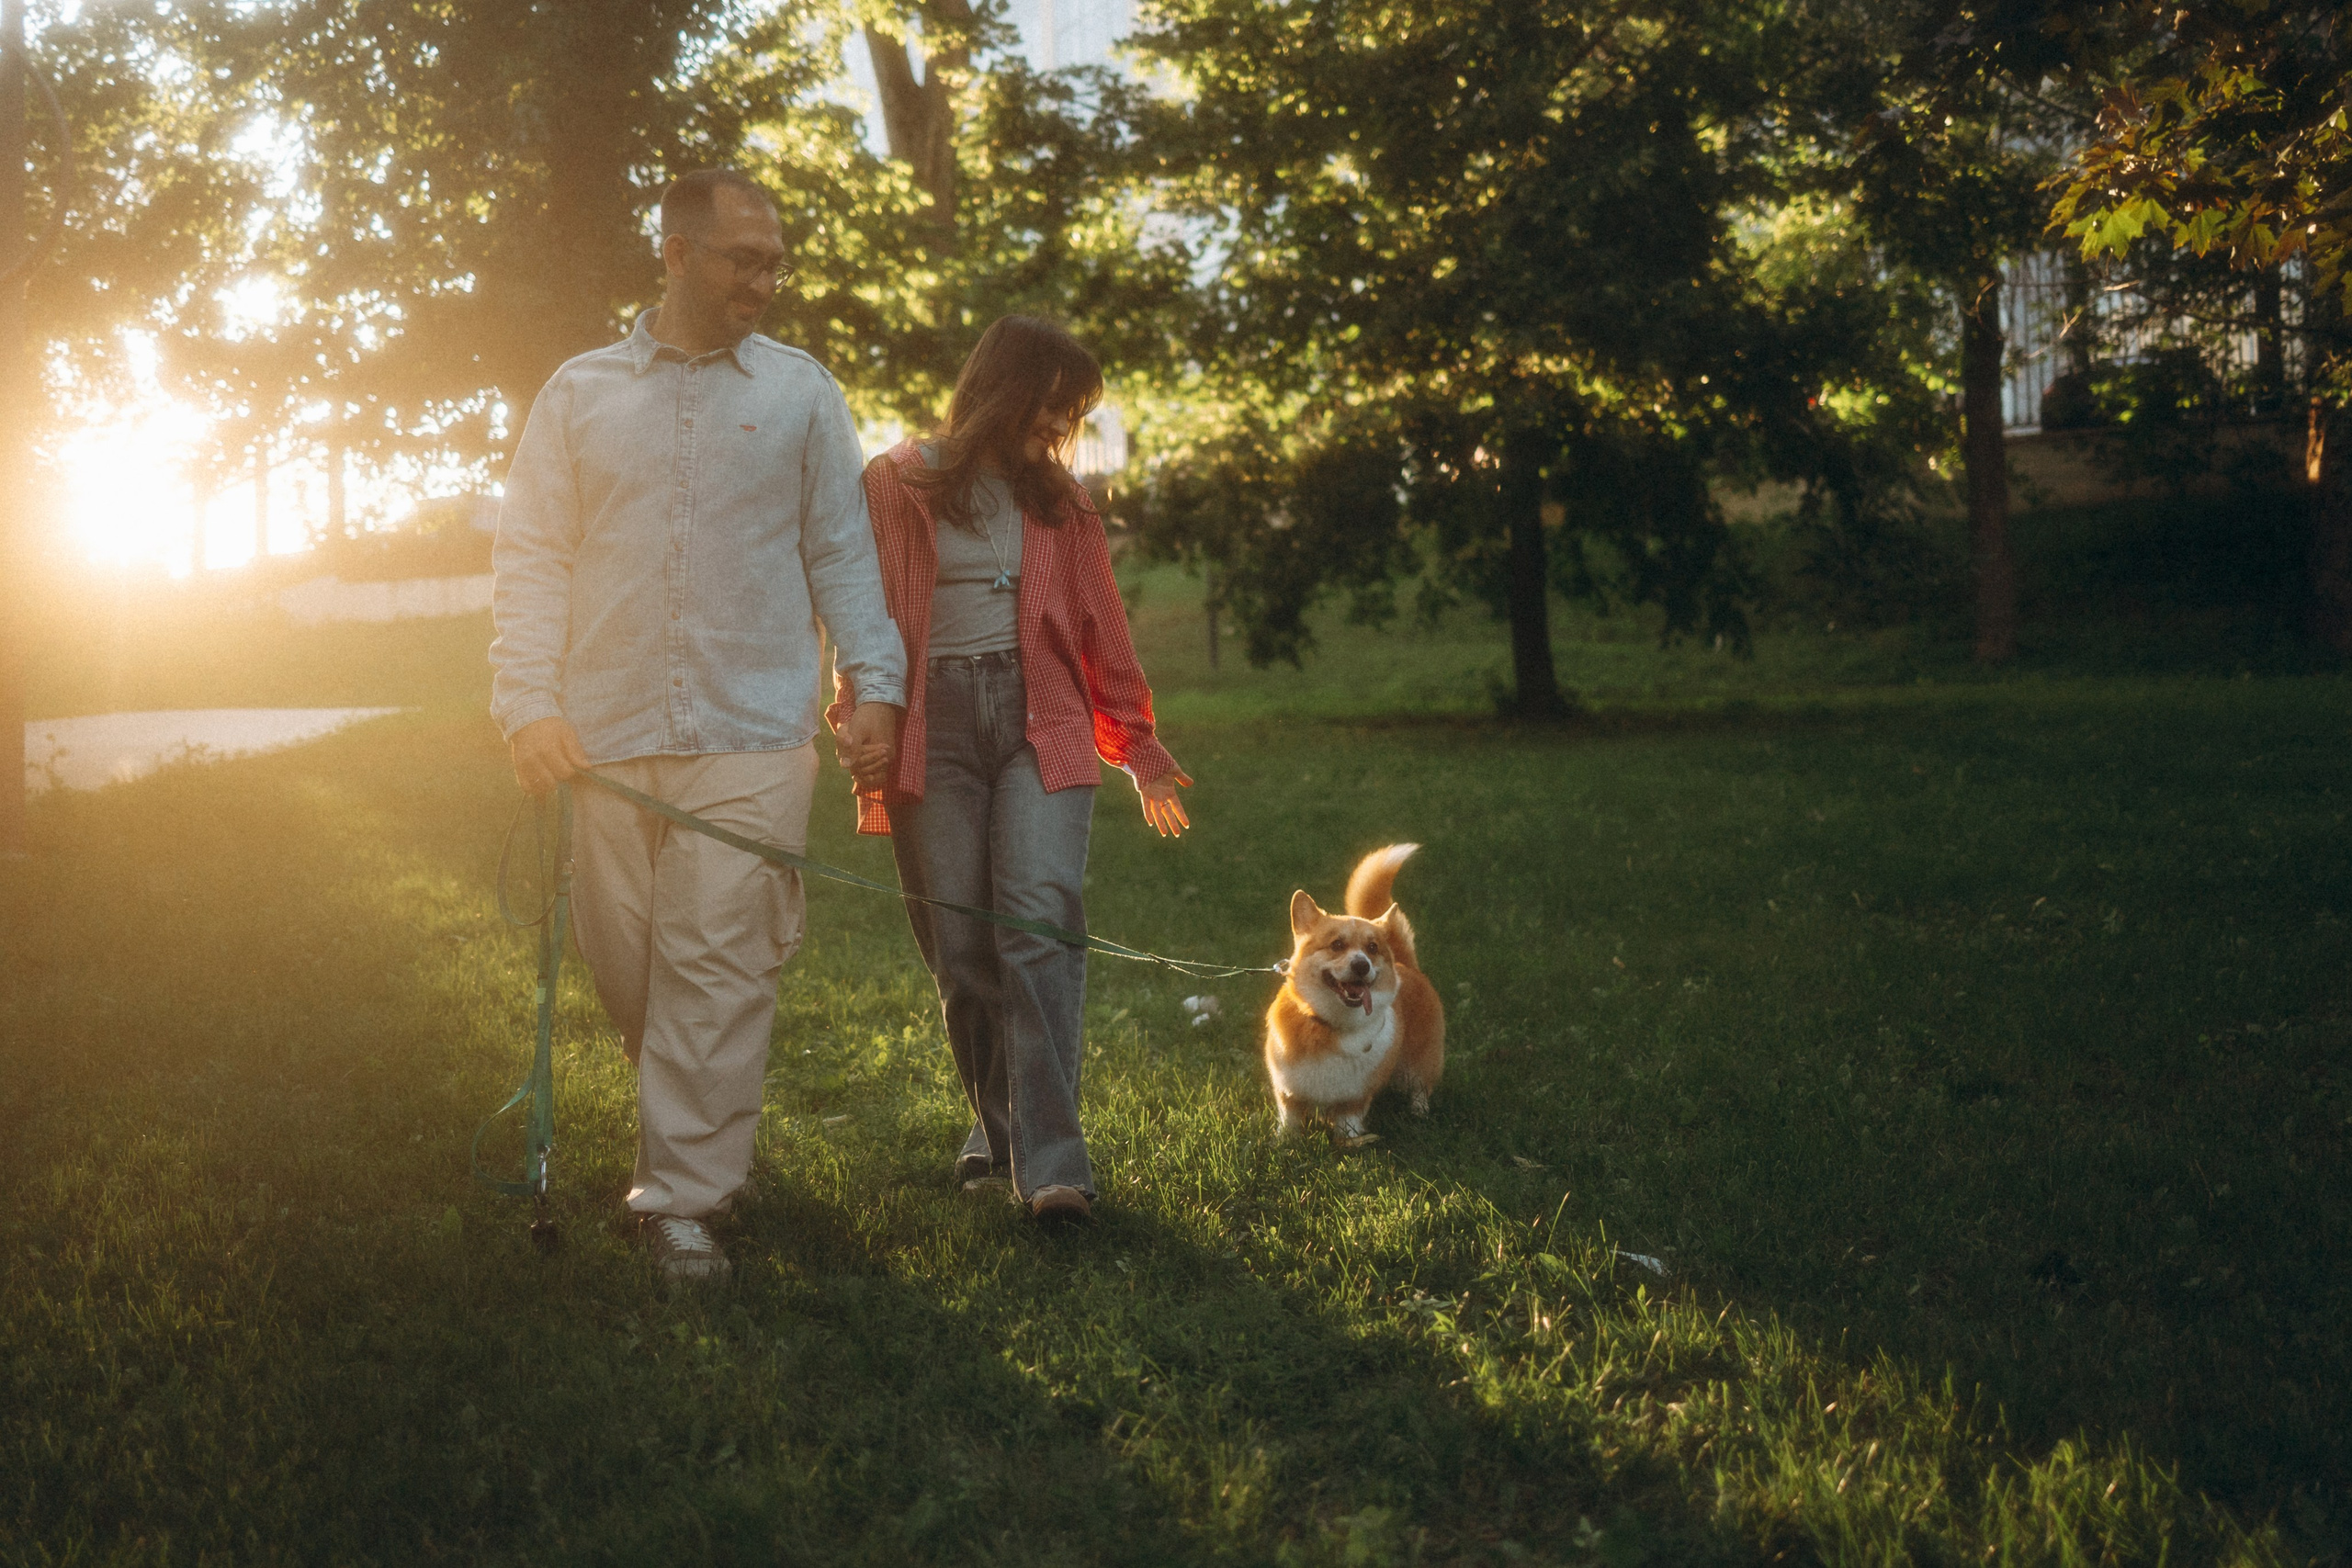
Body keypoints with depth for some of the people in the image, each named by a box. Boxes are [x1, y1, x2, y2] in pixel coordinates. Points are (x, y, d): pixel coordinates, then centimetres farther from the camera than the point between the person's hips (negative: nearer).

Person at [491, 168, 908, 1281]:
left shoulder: (800, 392, 9)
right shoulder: (580, 394, 9)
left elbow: (840, 552, 11)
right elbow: (531, 559, 6)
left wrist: (874, 679, -1)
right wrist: (529, 704, -5)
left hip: (752, 738, -1)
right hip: (608, 734, 2)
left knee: (717, 968, -6)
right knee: (624, 962, 8)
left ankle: (683, 1195, 3)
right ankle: (701, 1112, 33)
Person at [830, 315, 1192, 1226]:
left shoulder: (1058, 501, 19)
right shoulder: (897, 484, 9)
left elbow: (1102, 631, 21)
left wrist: (1139, 746, 17)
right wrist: (867, 754, -3)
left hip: (1040, 718, 1)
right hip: (933, 725, -1)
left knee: (1040, 923, -15)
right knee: (959, 946, -4)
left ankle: (1050, 1162, -19)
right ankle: (995, 1126, 15)